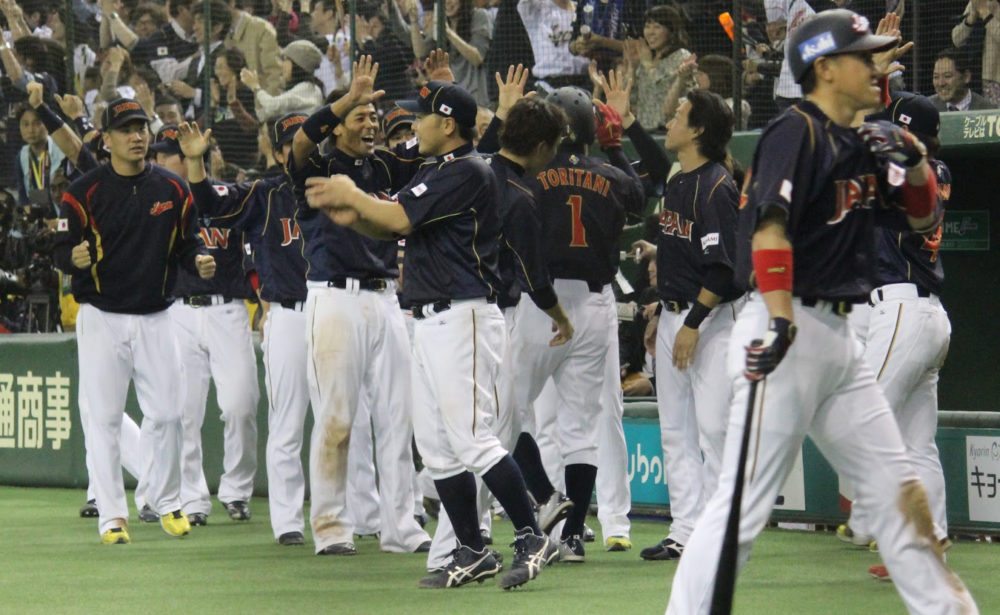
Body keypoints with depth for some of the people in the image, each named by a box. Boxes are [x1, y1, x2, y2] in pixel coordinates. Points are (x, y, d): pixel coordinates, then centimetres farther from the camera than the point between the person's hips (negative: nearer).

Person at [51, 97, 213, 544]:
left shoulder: (172, 188, 6)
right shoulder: (84, 192, -4)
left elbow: (187, 241, 12)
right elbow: (61, 250, -5)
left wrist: (199, 261, -10)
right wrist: (75, 258, -28)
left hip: (155, 318, 3)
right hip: (102, 318, -3)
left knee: (166, 414, 4)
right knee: (103, 418, -2)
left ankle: (166, 501, 23)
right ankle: (111, 515, 4)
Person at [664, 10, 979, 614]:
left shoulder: (862, 145, 16)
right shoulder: (798, 132, -9)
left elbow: (925, 218, 25)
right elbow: (770, 225, -22)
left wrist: (915, 160, 4)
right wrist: (782, 320, -33)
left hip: (840, 337, 9)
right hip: (791, 330, -9)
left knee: (897, 485, 12)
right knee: (746, 501, -11)